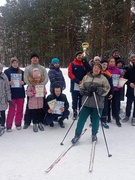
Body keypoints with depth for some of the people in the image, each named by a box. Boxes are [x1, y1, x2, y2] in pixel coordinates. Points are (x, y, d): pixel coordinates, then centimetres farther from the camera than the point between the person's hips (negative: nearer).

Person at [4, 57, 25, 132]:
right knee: (11, 110, -3)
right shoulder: (7, 71, 1)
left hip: (21, 93, 3)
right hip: (12, 94, -3)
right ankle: (9, 126, 9)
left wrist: (23, 82, -6)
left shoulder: (21, 72, 9)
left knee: (20, 110, 9)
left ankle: (18, 124, 23)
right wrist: (9, 83, -18)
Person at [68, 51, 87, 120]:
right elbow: (70, 74, -6)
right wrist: (78, 81, -15)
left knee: (82, 100, 9)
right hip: (74, 86, -2)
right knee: (75, 100, 4)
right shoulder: (72, 64, 2)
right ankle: (75, 113, 13)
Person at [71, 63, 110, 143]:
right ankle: (77, 134, 18)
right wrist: (84, 91, -9)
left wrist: (97, 90, -18)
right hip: (87, 102, 2)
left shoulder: (103, 78, 0)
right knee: (82, 118, 3)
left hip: (98, 103, -2)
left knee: (95, 119, 8)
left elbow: (107, 89, -4)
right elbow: (81, 87, 12)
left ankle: (94, 134, 31)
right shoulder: (86, 77, 7)